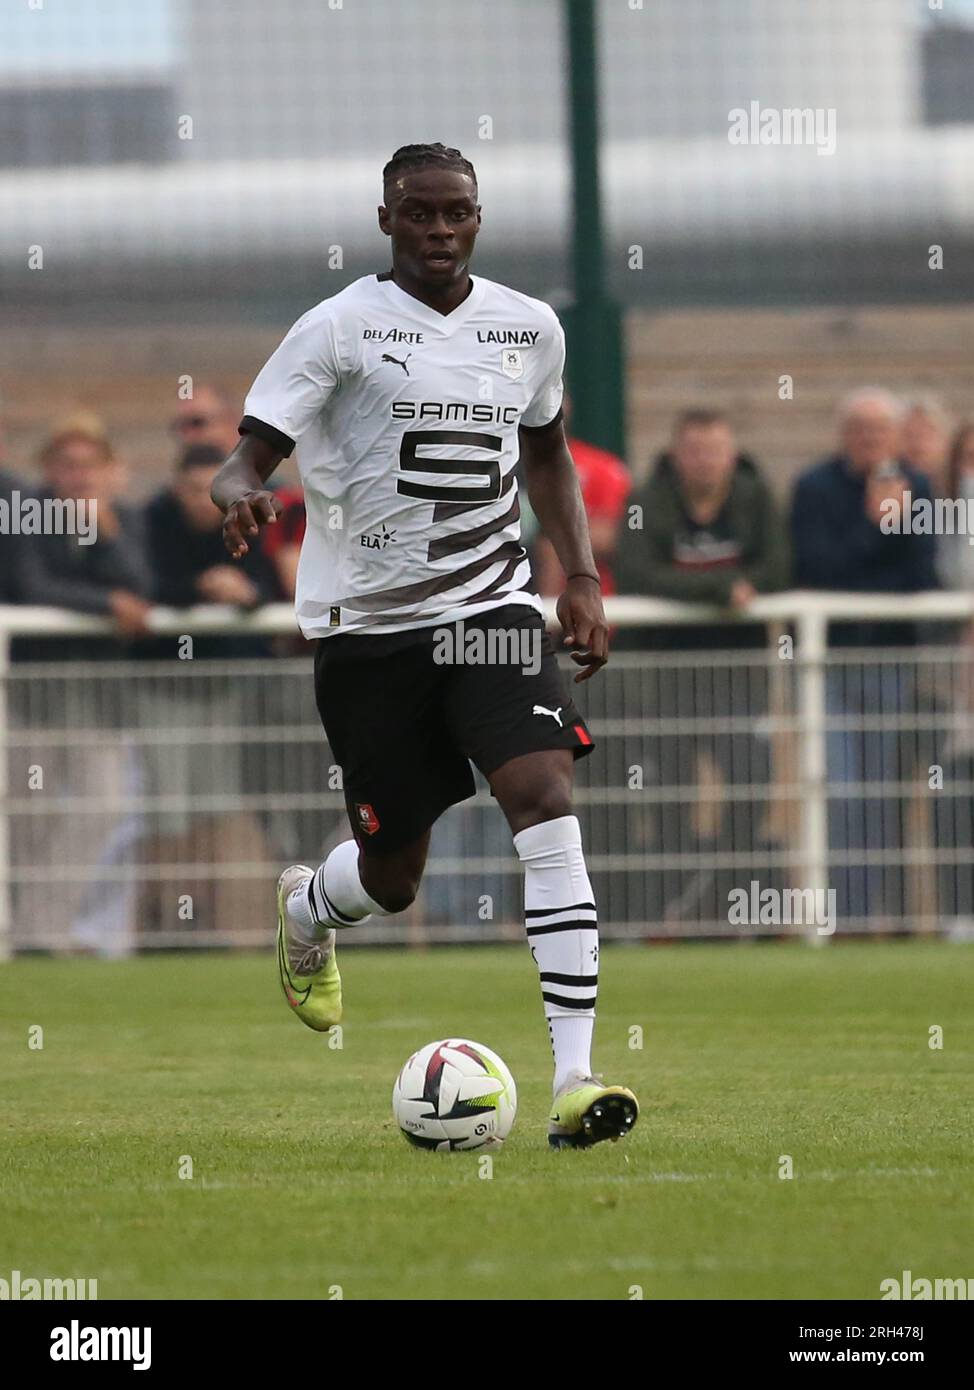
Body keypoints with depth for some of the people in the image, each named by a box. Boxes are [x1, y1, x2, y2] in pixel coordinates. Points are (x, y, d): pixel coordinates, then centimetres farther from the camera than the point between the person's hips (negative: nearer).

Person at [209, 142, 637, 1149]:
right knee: (391, 876, 6)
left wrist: (581, 579, 12)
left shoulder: (529, 328, 6)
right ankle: (306, 908, 48)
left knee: (545, 799, -21)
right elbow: (249, 456, -10)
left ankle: (575, 1076, -25)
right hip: (365, 621, -2)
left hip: (491, 607, 2)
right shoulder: (341, 328, -7)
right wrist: (241, 497, -34)